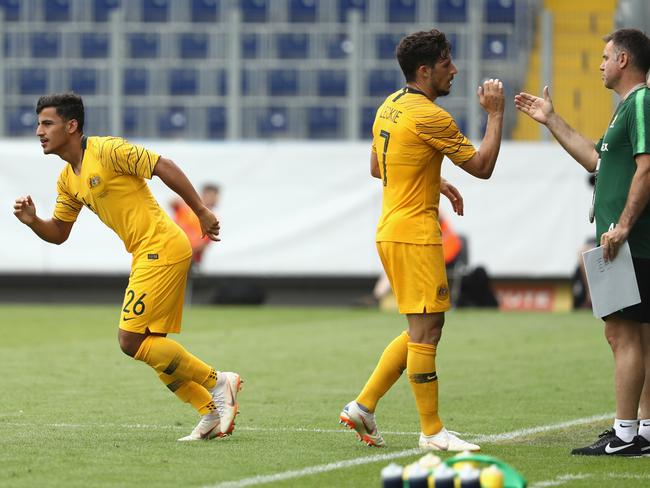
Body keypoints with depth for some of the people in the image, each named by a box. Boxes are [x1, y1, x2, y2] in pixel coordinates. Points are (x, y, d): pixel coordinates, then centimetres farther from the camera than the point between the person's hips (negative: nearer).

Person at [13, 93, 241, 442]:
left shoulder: (106, 150, -13)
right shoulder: (68, 180, 14)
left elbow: (164, 167, -14)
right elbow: (58, 233, 18)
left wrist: (201, 212, -14)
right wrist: (33, 221, -3)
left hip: (161, 249, -9)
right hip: (146, 256, 9)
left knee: (131, 341, -12)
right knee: (150, 347, 8)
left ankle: (217, 382, -4)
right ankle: (211, 413, 12)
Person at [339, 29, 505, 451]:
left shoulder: (391, 107, 13)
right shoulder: (429, 116, -16)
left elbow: (377, 168, 24)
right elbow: (482, 166, -11)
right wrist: (495, 114, -2)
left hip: (392, 230, 10)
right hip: (415, 233, -10)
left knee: (425, 329, 15)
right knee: (425, 330, -5)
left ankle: (364, 405, 13)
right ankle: (432, 432, -1)